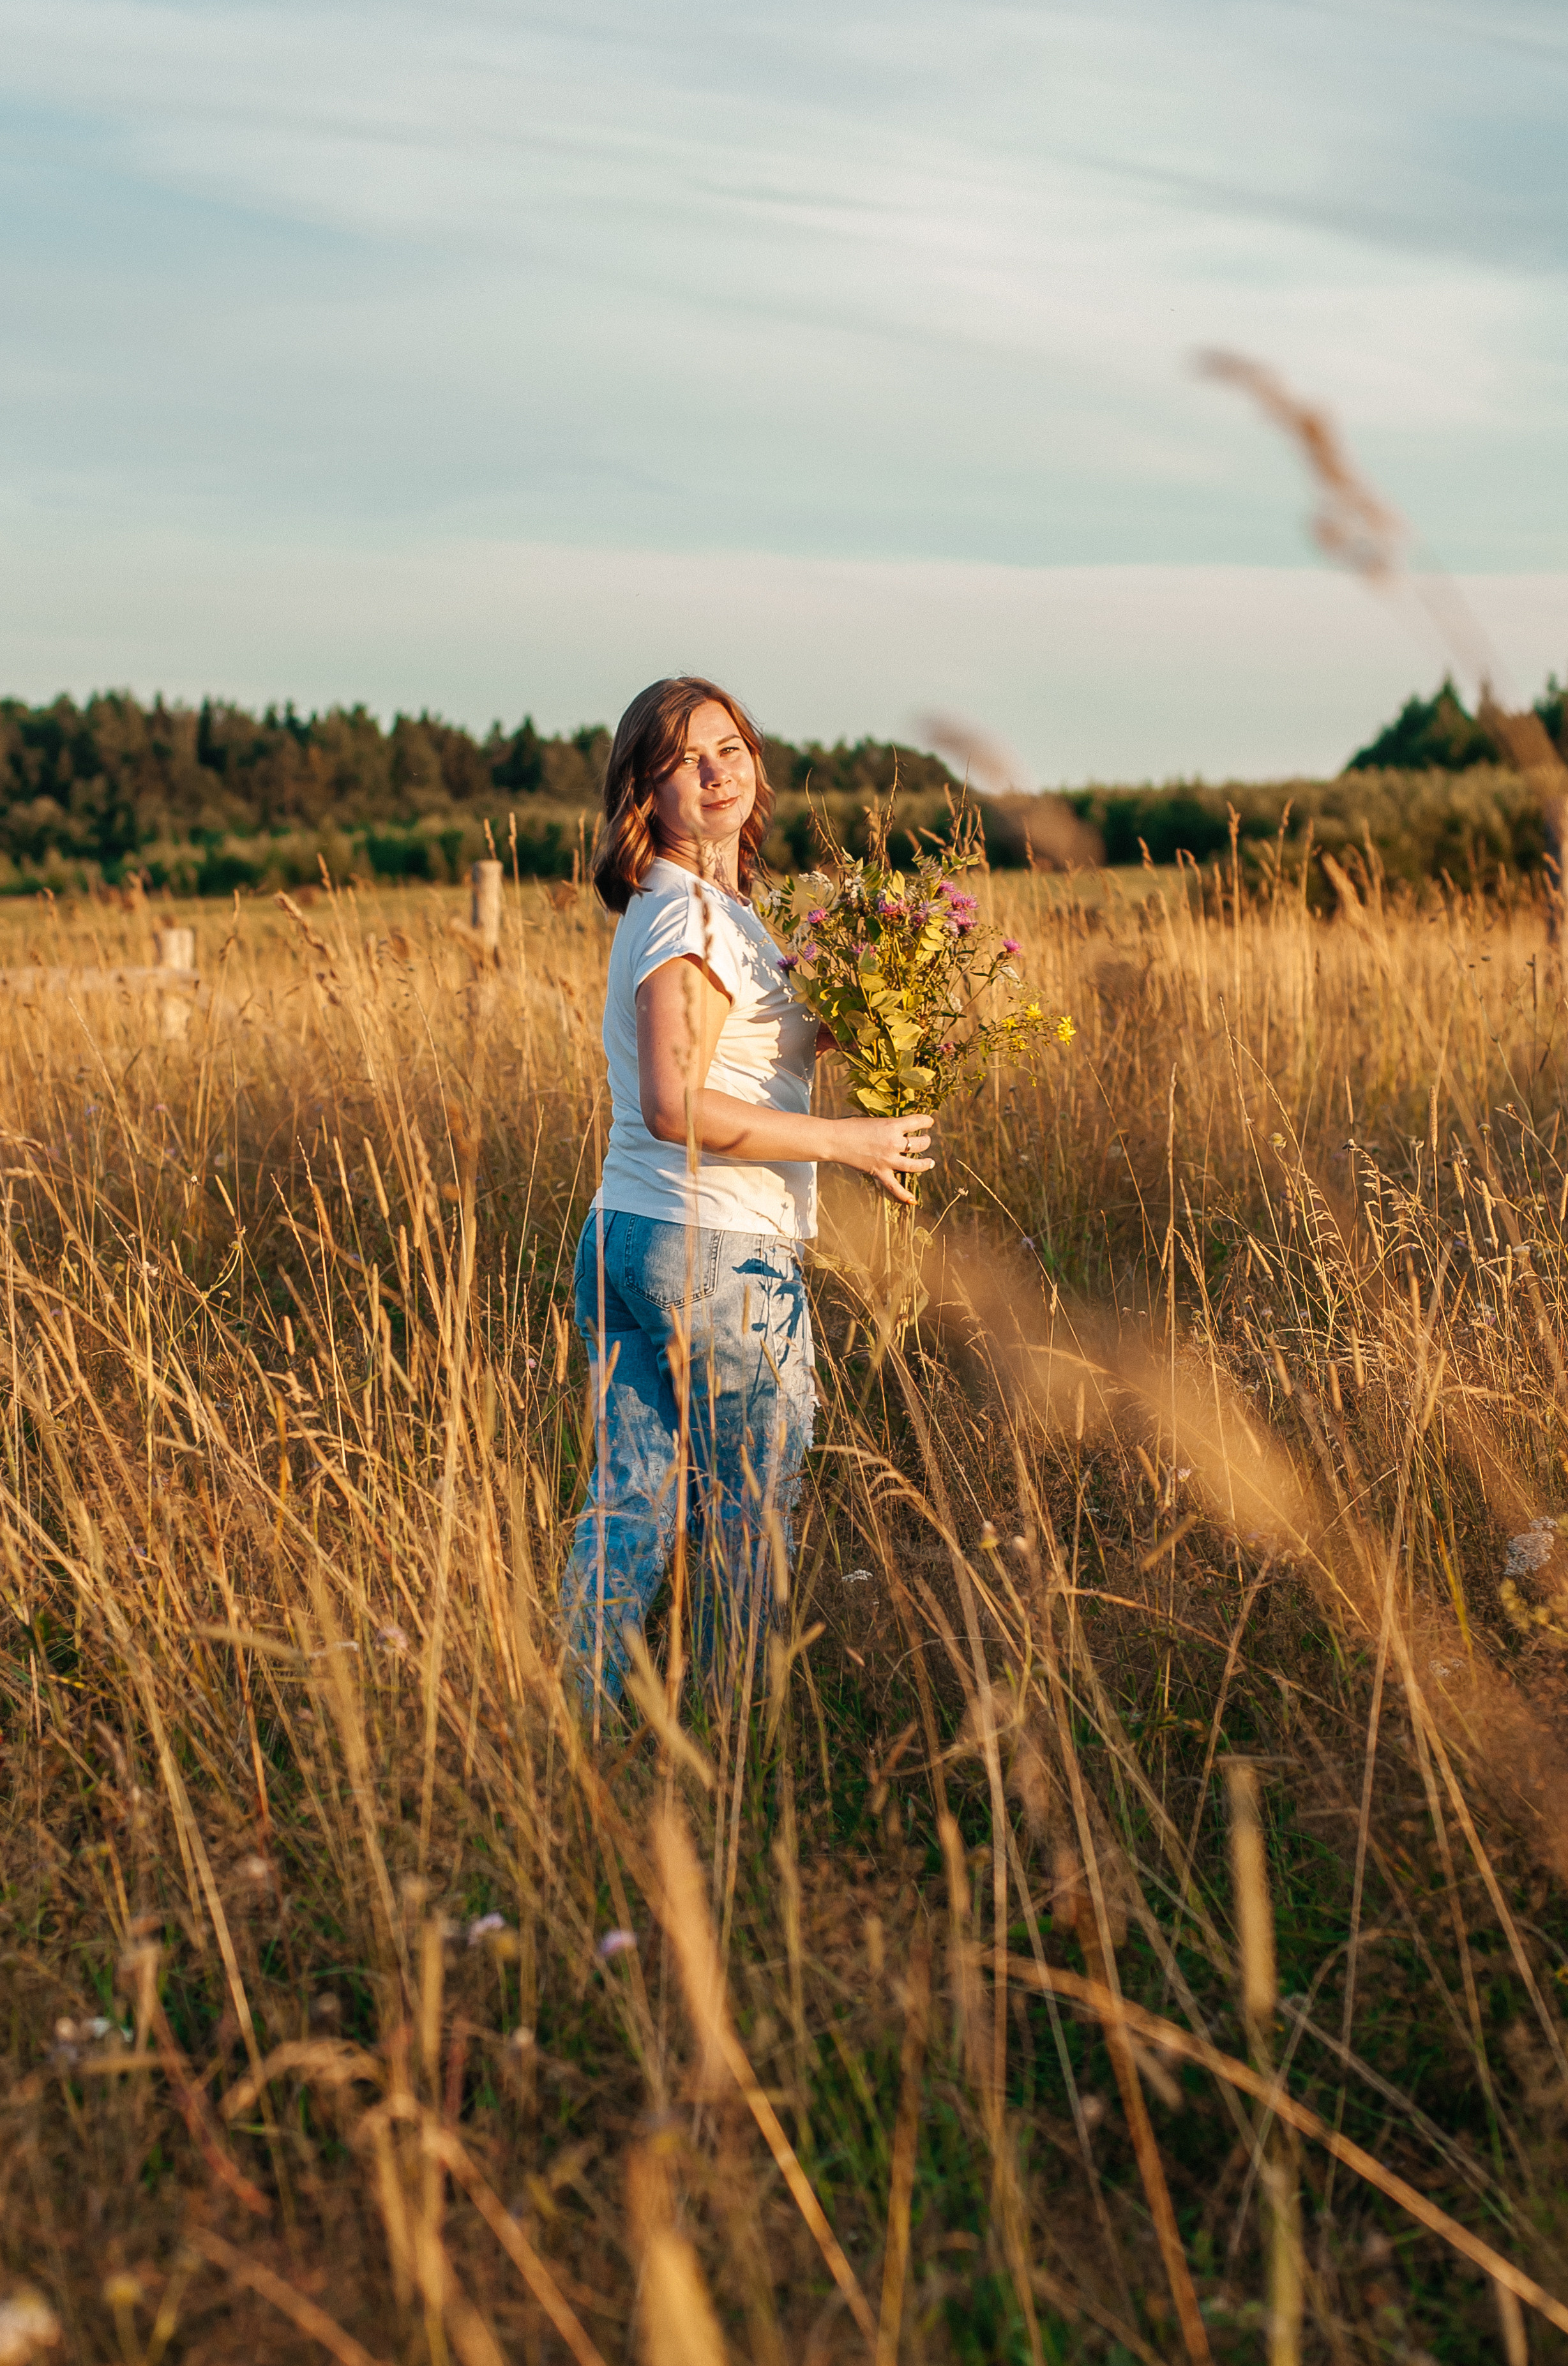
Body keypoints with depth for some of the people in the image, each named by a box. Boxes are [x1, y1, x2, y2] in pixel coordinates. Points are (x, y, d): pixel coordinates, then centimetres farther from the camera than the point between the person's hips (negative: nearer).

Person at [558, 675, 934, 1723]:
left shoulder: (670, 909, 15)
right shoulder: (694, 913, -15)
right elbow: (675, 1106, -23)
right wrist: (848, 1139, -19)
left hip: (624, 1239, 9)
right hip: (720, 1254, -9)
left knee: (629, 1513, 10)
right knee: (752, 1519, 5)